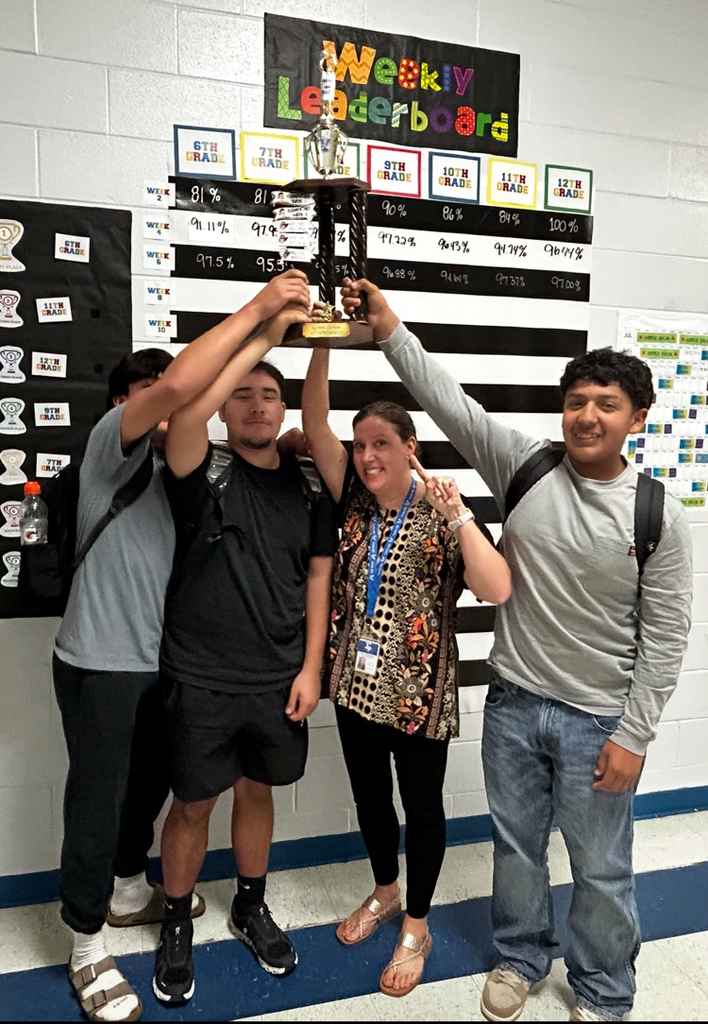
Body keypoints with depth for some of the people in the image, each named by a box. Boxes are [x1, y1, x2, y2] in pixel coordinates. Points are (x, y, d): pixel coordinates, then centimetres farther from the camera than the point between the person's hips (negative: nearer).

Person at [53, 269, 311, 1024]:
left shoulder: (180, 463, 11)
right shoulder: (111, 441, -16)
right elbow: (177, 386, -31)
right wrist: (255, 308, -30)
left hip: (162, 659, 8)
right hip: (100, 663, -8)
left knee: (150, 784, 23)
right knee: (98, 799, 7)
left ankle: (127, 891, 48)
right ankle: (87, 946, 27)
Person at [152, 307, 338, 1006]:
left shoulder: (308, 491, 3)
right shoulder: (203, 477, -9)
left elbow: (318, 577, 6)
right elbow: (185, 413, -31)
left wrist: (310, 668, 1)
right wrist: (264, 334, -26)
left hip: (280, 681, 3)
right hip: (201, 680, -3)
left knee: (257, 792, 20)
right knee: (193, 805, 11)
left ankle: (251, 909, 42)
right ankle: (176, 927, 36)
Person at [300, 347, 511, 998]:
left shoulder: (440, 515, -13)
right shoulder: (356, 499, -1)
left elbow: (496, 590, -26)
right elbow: (315, 427, -11)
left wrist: (459, 514, -31)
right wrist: (322, 345, -21)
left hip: (418, 690, -4)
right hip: (357, 681, 5)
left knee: (421, 805, 14)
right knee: (369, 795, 21)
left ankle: (416, 926, 36)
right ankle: (385, 891, 48)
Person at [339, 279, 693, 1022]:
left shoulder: (659, 516, -11)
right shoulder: (524, 467, -7)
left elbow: (664, 638, -8)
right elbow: (451, 402, -13)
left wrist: (632, 736, -8)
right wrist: (388, 329, -22)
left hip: (598, 721, -2)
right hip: (513, 704, 2)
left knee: (600, 867, 15)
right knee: (515, 845, 21)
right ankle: (520, 955, 47)